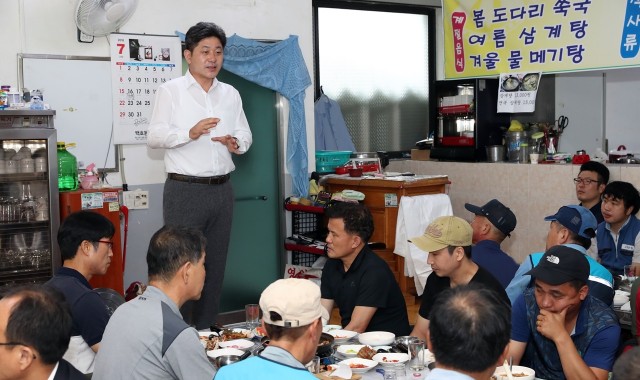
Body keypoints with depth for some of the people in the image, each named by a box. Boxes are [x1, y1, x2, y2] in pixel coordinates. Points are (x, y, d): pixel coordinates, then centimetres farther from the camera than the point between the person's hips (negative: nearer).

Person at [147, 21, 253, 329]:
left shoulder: (231, 94, 14)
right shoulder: (170, 91, 0)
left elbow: (245, 134, 17)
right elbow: (154, 136, -6)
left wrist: (236, 143, -7)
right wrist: (190, 133, -23)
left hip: (221, 189, 5)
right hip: (184, 189, -5)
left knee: (215, 264, 8)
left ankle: (205, 331, 18)